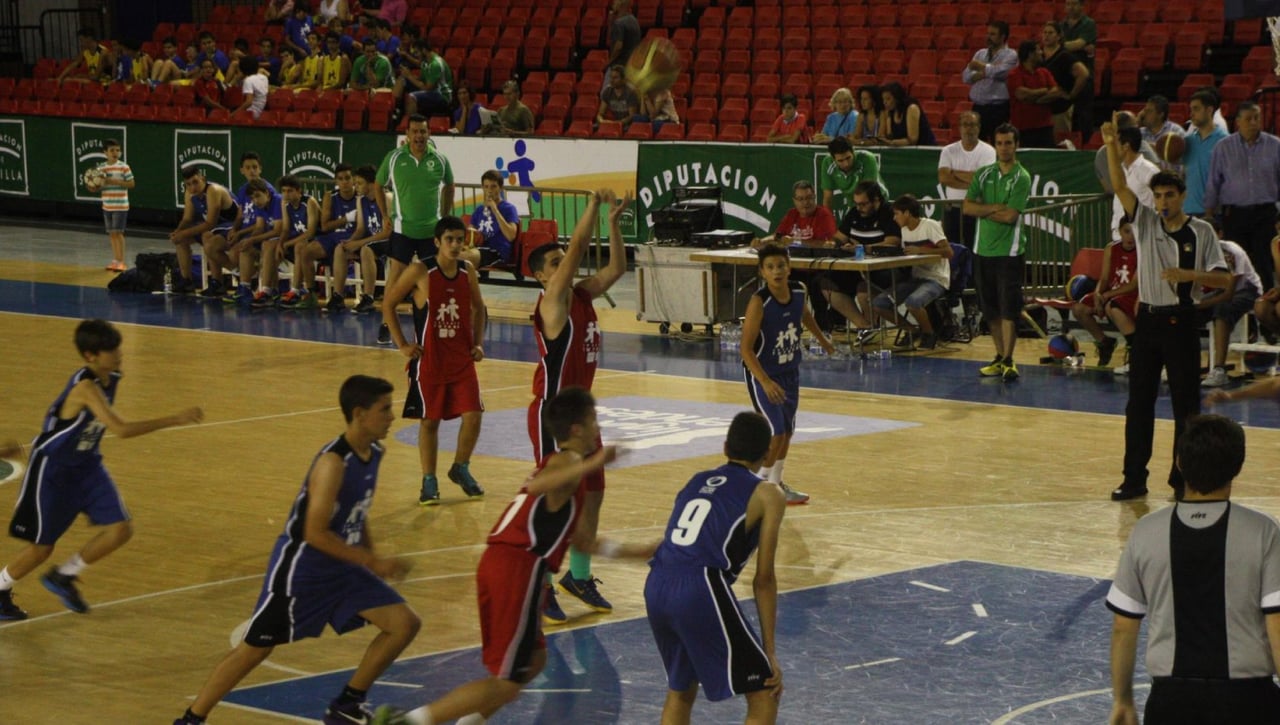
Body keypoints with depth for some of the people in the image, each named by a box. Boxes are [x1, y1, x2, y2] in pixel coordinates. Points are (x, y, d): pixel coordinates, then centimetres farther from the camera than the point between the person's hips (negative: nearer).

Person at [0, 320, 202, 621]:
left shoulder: (111, 379, -6)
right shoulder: (85, 387, -32)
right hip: (53, 470, -7)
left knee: (120, 530, -4)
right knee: (42, 547, 3)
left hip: (86, 466, 7)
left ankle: (63, 577, 17)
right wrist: (176, 419, -41)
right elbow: (121, 429, -41)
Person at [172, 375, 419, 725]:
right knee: (254, 649, 0)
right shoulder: (333, 462, -26)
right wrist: (372, 563, -24)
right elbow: (315, 533, -27)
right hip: (300, 568, -8)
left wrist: (373, 558, 9)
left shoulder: (373, 453, -1)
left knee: (405, 624, 1)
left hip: (342, 566, 8)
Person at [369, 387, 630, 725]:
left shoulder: (557, 462, 27)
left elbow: (577, 537, 36)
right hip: (518, 571, -10)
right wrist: (591, 464, -37)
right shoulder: (568, 460, -3)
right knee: (507, 682, -5)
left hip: (499, 565, 10)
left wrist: (628, 550, 41)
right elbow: (536, 485, -28)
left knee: (533, 660, 25)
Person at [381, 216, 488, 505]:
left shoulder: (468, 272, 1)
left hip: (462, 358, 4)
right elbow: (388, 303, -5)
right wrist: (402, 344, -7)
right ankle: (429, 481, 15)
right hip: (429, 359, -3)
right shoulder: (420, 272, -12)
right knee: (429, 420, 4)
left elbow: (478, 309, 18)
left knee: (473, 415, -4)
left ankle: (461, 469, 19)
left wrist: (478, 343, 6)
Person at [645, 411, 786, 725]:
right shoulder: (766, 495, 7)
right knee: (764, 696, 5)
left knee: (681, 688, 29)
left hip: (656, 586, 7)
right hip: (701, 591, -7)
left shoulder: (697, 481, 23)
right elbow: (763, 578, 3)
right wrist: (771, 653, 5)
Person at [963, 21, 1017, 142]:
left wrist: (980, 66, -4)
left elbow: (1000, 72, -19)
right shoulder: (980, 53, 16)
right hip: (978, 107, 6)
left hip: (998, 109, -6)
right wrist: (985, 72, -10)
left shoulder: (1010, 55, -1)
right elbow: (966, 76, 6)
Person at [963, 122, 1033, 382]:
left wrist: (983, 210, -4)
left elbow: (1010, 216, -16)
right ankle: (1000, 358, 18)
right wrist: (994, 208, -12)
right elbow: (967, 207, 0)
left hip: (1009, 251, -6)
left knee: (1009, 308, -8)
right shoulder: (984, 174, 9)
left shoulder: (1021, 178, -6)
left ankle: (1008, 361, -9)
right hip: (983, 250, 6)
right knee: (991, 309, 10)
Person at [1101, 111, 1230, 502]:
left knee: (1186, 404, 2)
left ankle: (1183, 478, 10)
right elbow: (1120, 187, -9)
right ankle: (1134, 479, 9)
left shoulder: (1201, 231, -3)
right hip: (1148, 320, 3)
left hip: (1181, 323, -3)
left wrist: (1189, 275, -21)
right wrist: (1111, 147, -22)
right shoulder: (1145, 222, 3)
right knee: (1139, 402, 4)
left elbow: (1224, 278, -4)